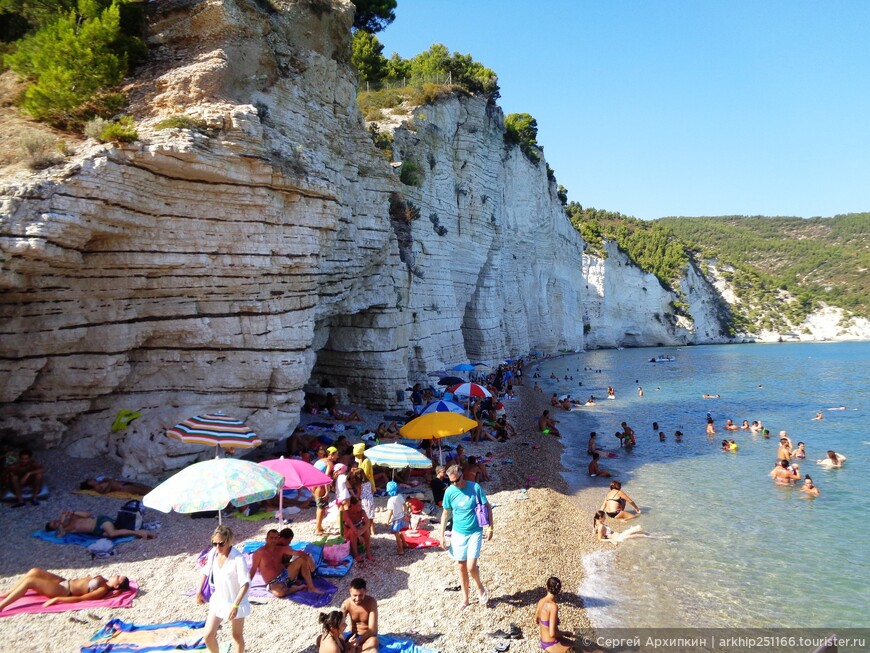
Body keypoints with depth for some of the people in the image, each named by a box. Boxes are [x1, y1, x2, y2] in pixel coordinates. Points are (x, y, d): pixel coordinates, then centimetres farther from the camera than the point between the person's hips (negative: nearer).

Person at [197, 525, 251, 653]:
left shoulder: (238, 558, -27)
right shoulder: (213, 554, -9)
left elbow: (245, 584, -30)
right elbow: (206, 572, 11)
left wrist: (235, 605, -36)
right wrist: (199, 592, 16)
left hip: (235, 602, -5)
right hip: (218, 600, 5)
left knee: (237, 635, 12)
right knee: (208, 635, 6)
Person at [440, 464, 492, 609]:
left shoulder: (475, 487, -14)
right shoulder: (449, 492, -7)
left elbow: (487, 507, -4)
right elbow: (446, 513, 4)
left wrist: (490, 527, -9)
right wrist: (442, 535, 4)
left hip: (475, 533, -3)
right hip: (458, 534, 3)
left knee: (471, 567, -11)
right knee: (461, 567, 11)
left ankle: (480, 586, 21)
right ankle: (465, 599, 29)